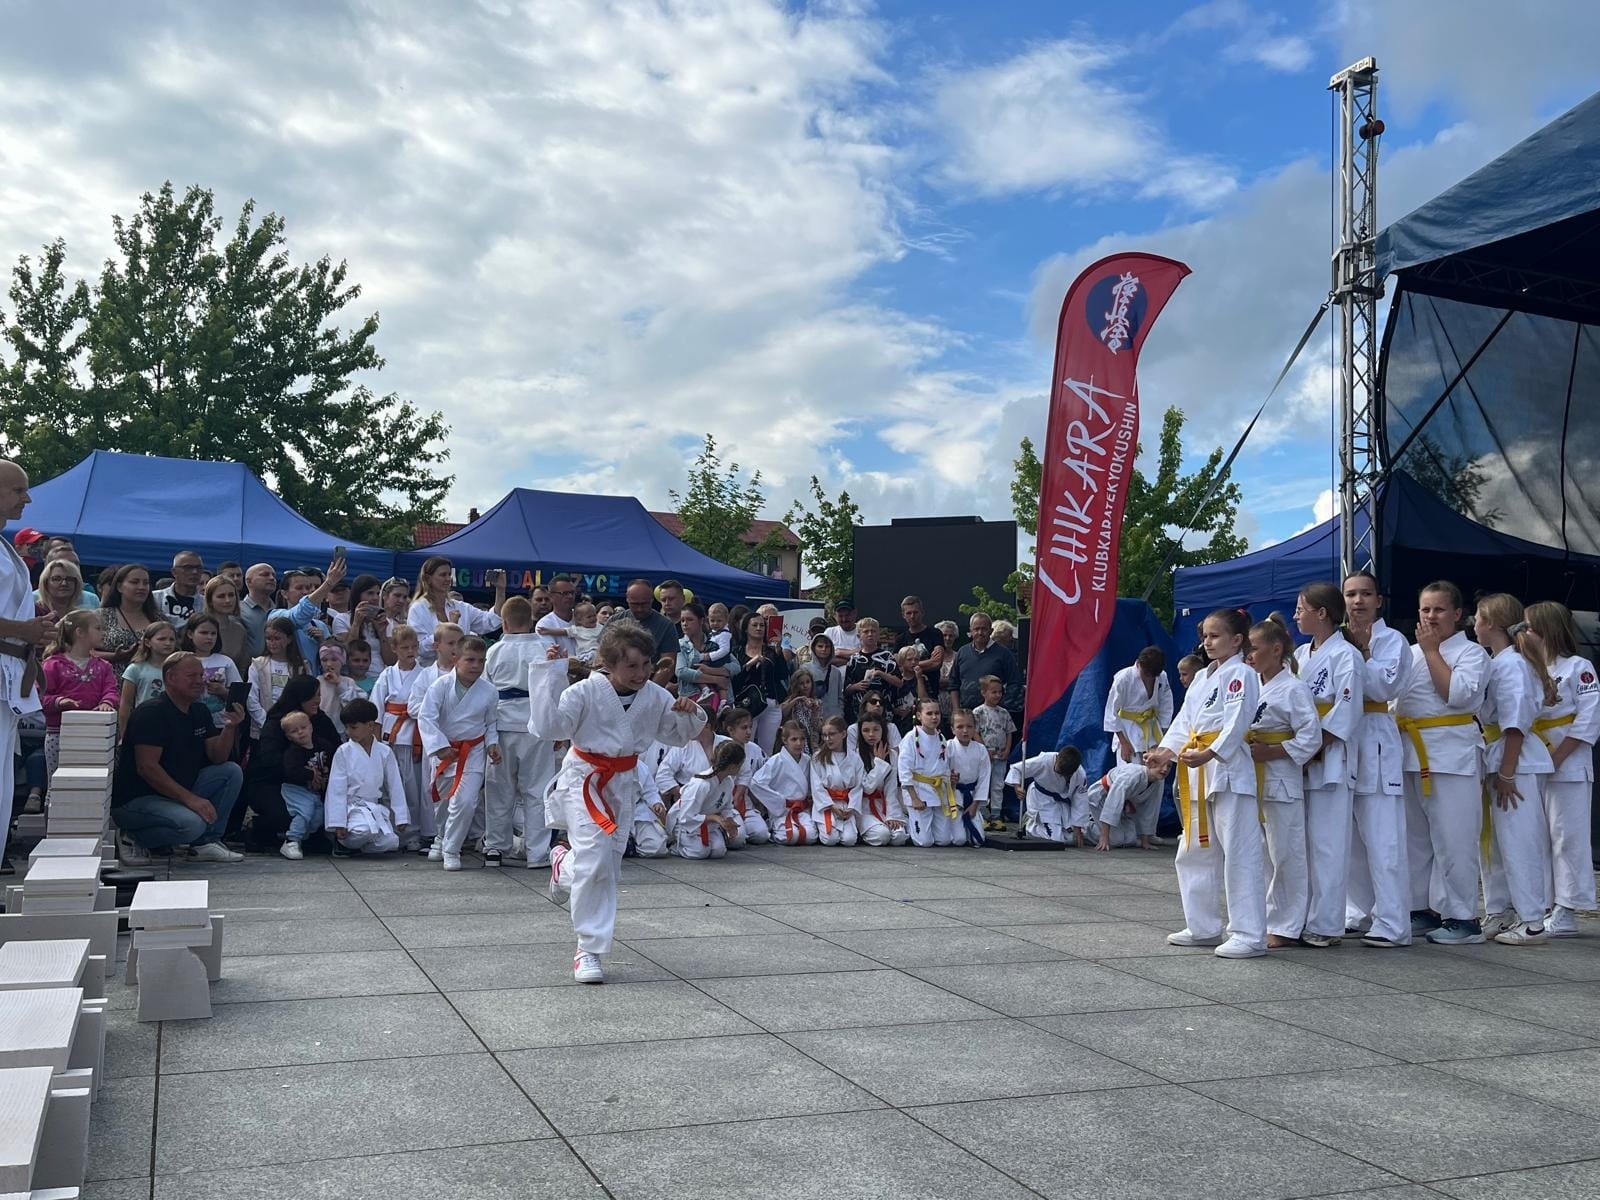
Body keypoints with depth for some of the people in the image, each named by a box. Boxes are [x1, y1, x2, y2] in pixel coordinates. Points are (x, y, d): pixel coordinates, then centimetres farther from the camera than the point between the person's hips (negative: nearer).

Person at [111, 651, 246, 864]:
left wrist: (229, 727, -14)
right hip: (134, 799, -8)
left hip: (178, 794, 9)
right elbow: (147, 767, -23)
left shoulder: (200, 712, 10)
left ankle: (206, 843, -1)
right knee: (191, 823, -32)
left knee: (232, 772, -5)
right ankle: (133, 838, -5)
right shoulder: (151, 712, -16)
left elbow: (218, 758, 6)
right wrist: (190, 799, -27)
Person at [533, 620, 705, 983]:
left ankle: (564, 865, 46)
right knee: (595, 860, -16)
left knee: (609, 864, 10)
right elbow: (548, 727, -25)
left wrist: (690, 714, -11)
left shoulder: (655, 697, -3)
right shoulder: (585, 692, -18)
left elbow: (677, 735, 12)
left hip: (623, 783, 5)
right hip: (584, 780, -5)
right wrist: (551, 674, -27)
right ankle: (590, 950, 1)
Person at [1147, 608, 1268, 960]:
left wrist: (1209, 754, -30)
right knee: (1195, 852, 16)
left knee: (1240, 853, -8)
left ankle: (1249, 935, -3)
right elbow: (1184, 720, 14)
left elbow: (1237, 721, -19)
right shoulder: (1202, 677, 20)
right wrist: (1167, 749, -2)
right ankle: (1204, 927, 27)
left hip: (1229, 771, -10)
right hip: (1198, 775, 10)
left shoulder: (1241, 674, -8)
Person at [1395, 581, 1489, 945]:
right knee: (1414, 839, 11)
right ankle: (1422, 911, 21)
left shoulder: (1472, 652, 0)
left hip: (1452, 756, -6)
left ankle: (1462, 918, 1)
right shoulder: (1410, 653, 17)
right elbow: (1390, 695, 19)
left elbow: (1457, 693, -17)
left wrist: (1432, 650, -10)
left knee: (1453, 840, -6)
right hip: (1411, 756, 7)